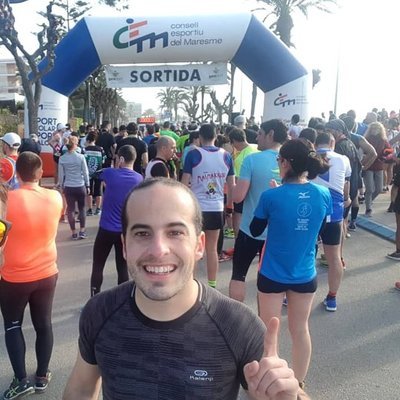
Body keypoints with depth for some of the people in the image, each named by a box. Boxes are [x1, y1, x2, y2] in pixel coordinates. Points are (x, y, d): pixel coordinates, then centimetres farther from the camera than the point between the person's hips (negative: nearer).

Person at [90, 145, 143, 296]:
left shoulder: (110, 174, -11)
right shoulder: (139, 179, -2)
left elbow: (97, 173, 11)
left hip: (107, 229, -3)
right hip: (127, 231, 3)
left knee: (97, 266, 12)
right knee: (123, 268, 11)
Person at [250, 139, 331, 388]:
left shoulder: (271, 196, -20)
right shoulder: (324, 195, -9)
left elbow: (255, 231, -5)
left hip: (273, 275, -3)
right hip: (306, 275, 3)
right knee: (301, 330, 19)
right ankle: (299, 384, 36)